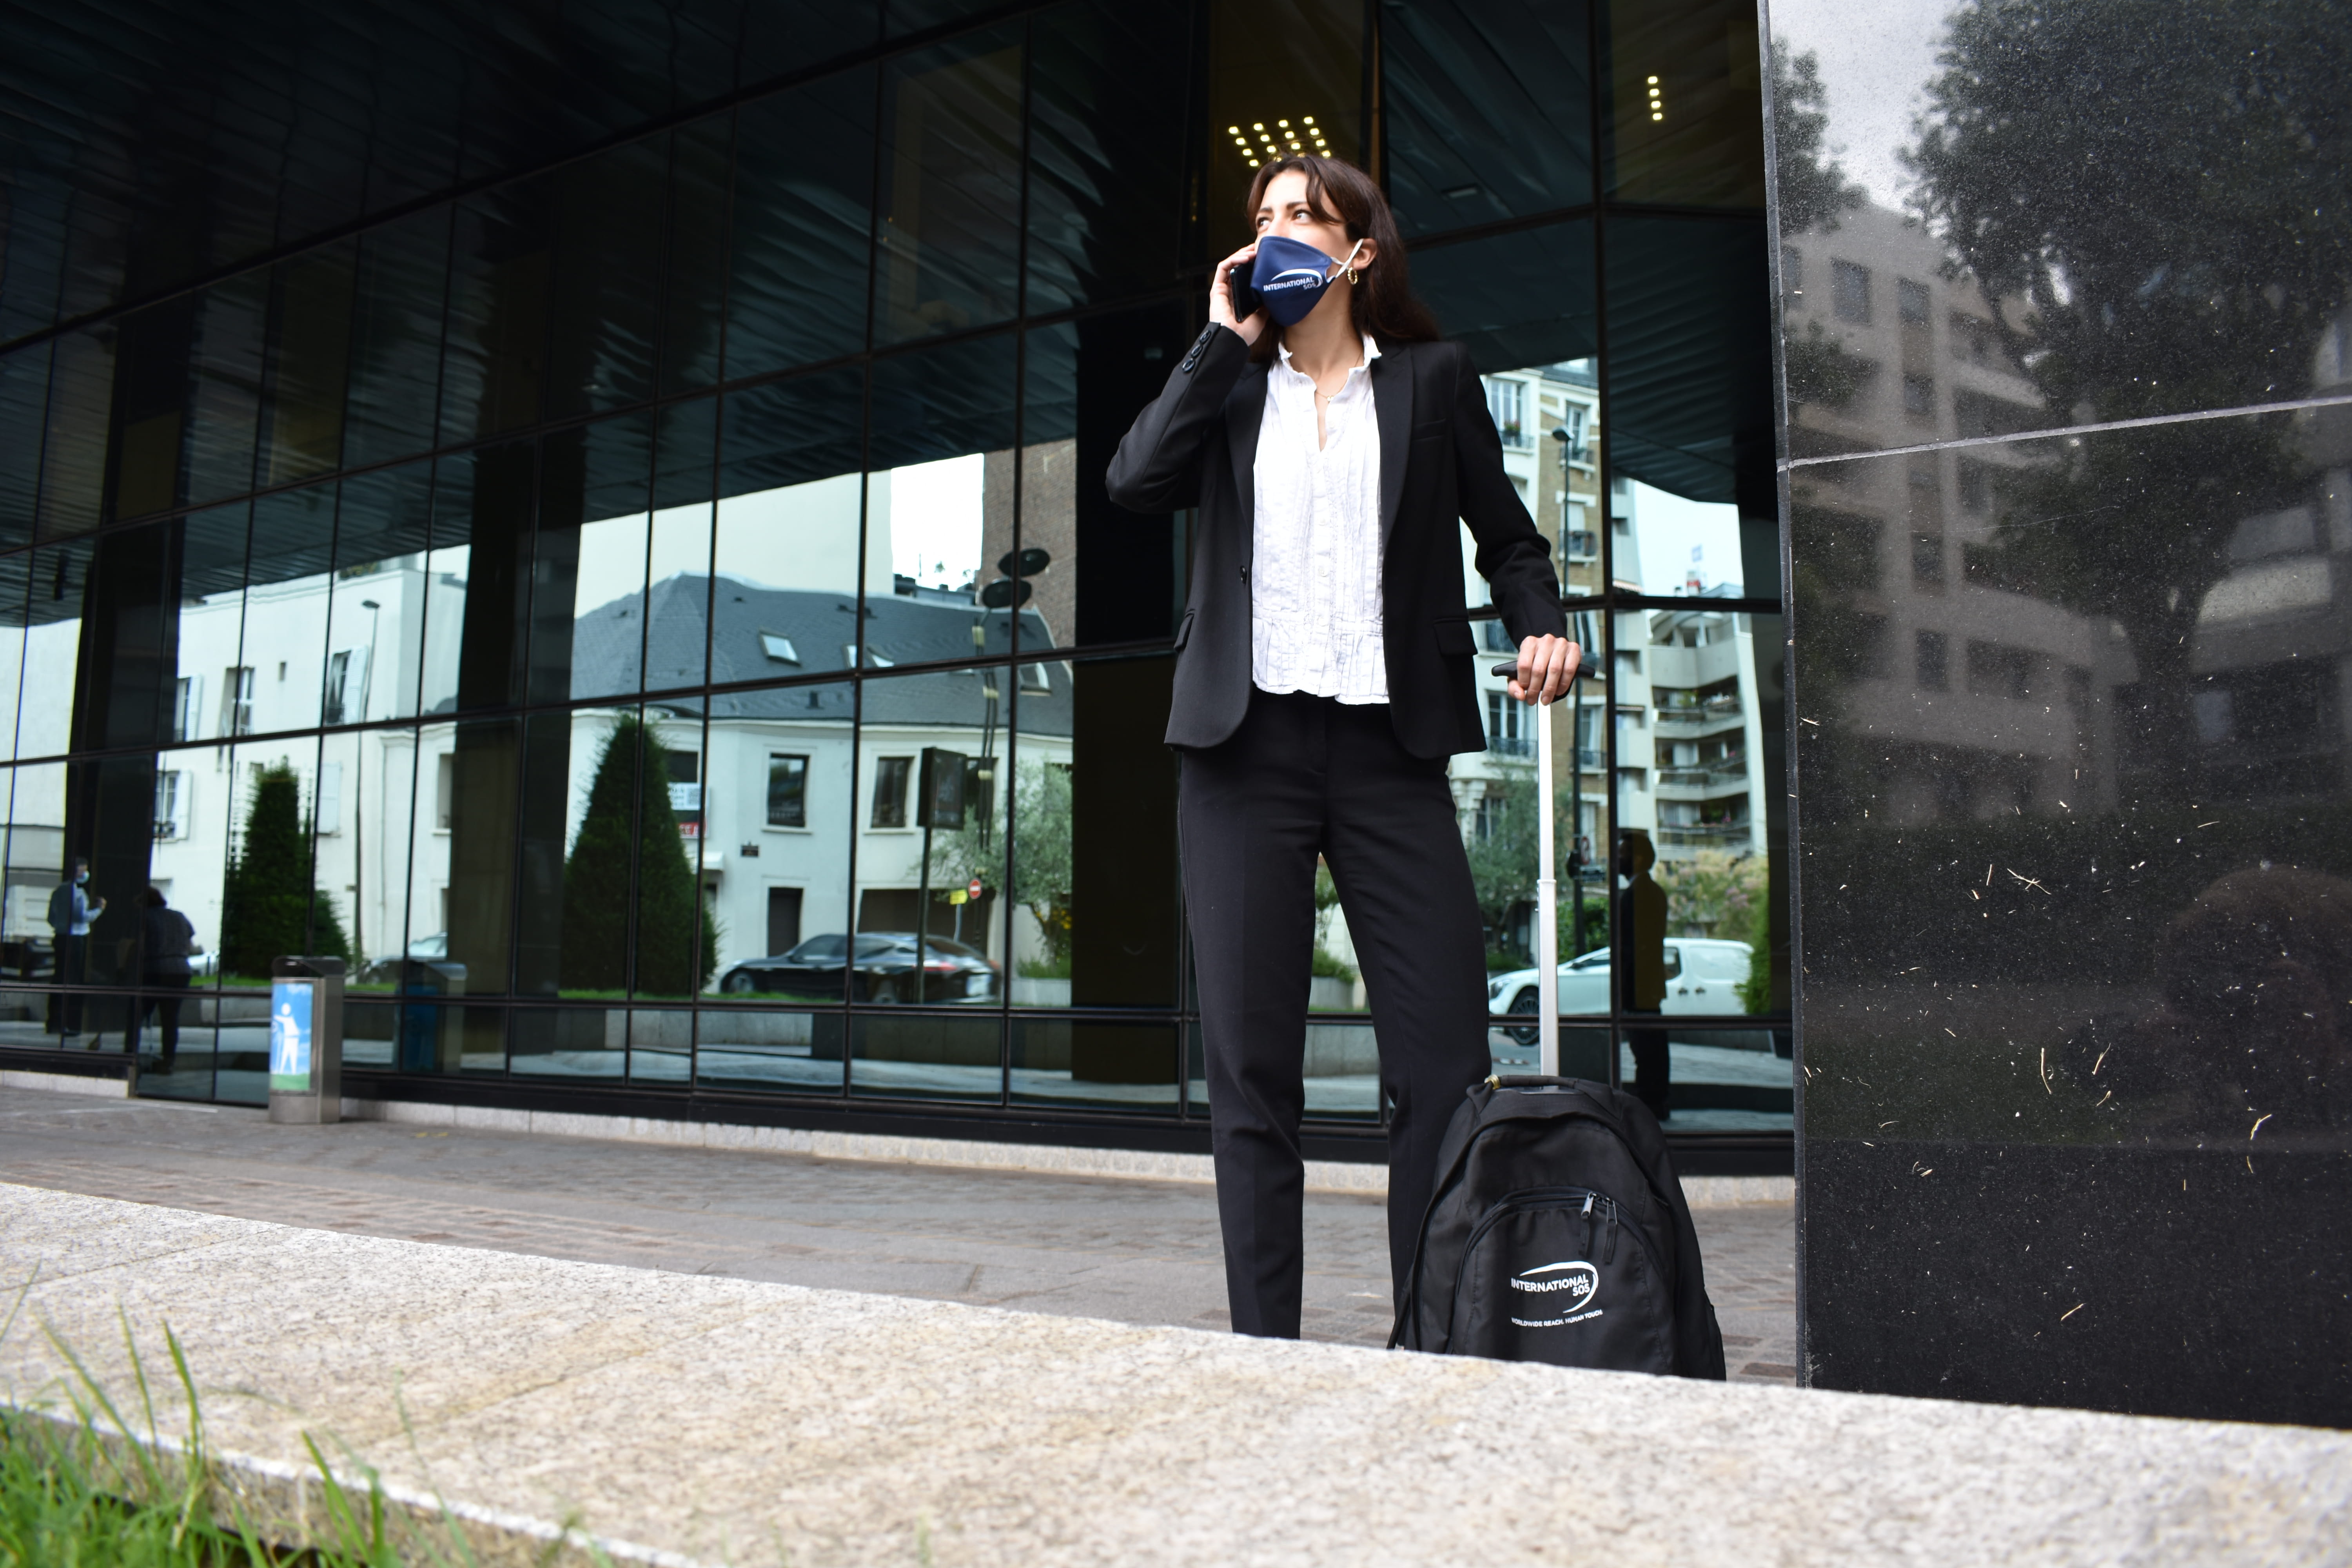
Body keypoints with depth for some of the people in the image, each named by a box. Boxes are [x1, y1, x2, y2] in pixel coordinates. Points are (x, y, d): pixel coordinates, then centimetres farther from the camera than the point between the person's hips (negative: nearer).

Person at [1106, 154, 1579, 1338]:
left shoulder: (1431, 378, 12)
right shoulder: (1229, 384, 16)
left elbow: (1505, 536, 15)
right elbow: (1135, 481, -2)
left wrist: (1540, 626, -5)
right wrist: (1224, 339, 2)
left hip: (1389, 743, -1)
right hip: (1246, 742, 1)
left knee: (1444, 1061, -6)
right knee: (1250, 1064, 2)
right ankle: (1263, 1339, 12)